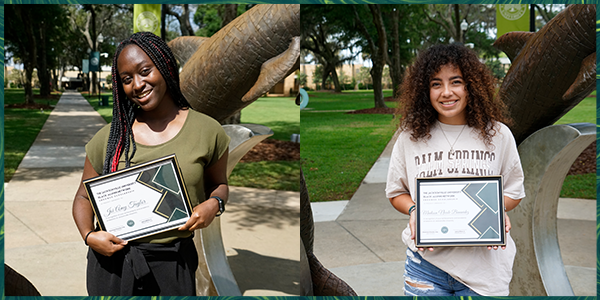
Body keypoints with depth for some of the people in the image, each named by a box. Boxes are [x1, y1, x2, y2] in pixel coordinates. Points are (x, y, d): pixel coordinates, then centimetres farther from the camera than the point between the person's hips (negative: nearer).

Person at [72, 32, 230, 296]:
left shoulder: (207, 131, -3)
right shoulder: (108, 138, -1)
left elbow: (218, 183, 12)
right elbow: (84, 197, 9)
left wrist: (214, 204, -10)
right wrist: (89, 235, -10)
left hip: (173, 264, 0)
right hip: (111, 259, 1)